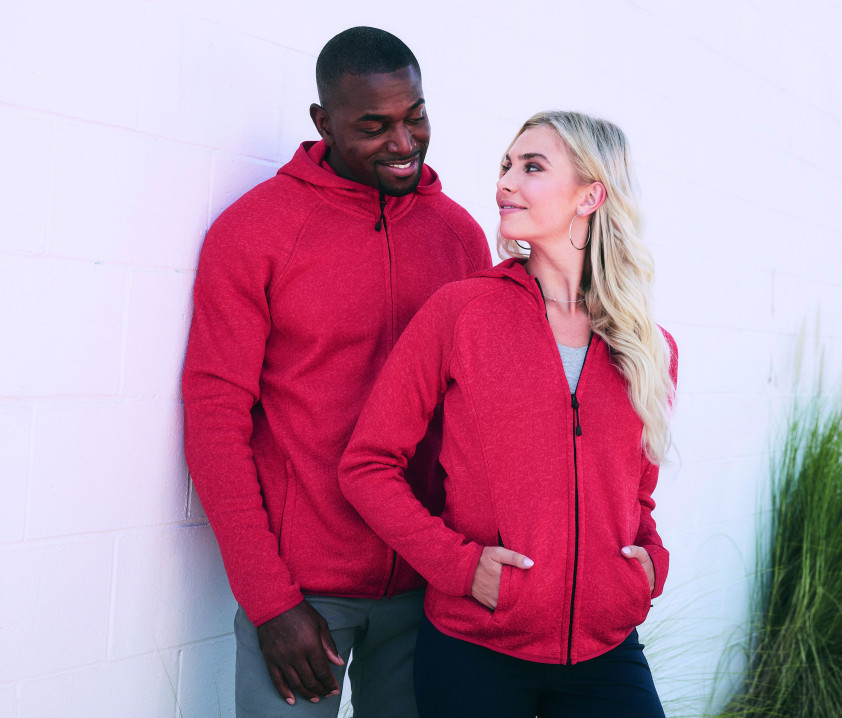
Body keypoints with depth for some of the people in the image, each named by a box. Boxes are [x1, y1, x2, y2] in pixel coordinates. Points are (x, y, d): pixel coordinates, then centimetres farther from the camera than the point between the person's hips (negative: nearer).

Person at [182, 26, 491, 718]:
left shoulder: (461, 233, 5)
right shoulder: (250, 230, -6)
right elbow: (214, 419, -8)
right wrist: (270, 600, -12)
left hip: (425, 584, 4)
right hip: (296, 588, -3)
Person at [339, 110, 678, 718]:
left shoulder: (653, 350, 4)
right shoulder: (461, 310, -6)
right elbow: (369, 463, -4)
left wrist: (651, 559, -1)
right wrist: (459, 563, -13)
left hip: (606, 651, 3)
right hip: (473, 651, -2)